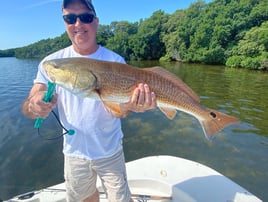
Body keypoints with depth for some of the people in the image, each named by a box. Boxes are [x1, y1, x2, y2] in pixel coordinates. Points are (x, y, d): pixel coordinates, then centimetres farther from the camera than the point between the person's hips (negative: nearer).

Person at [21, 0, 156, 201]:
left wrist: (128, 106, -43)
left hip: (110, 151, -2)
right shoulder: (52, 63, -9)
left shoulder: (114, 61, -14)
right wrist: (34, 106, -34)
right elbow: (26, 107, -10)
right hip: (74, 151, 3)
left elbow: (114, 110, -19)